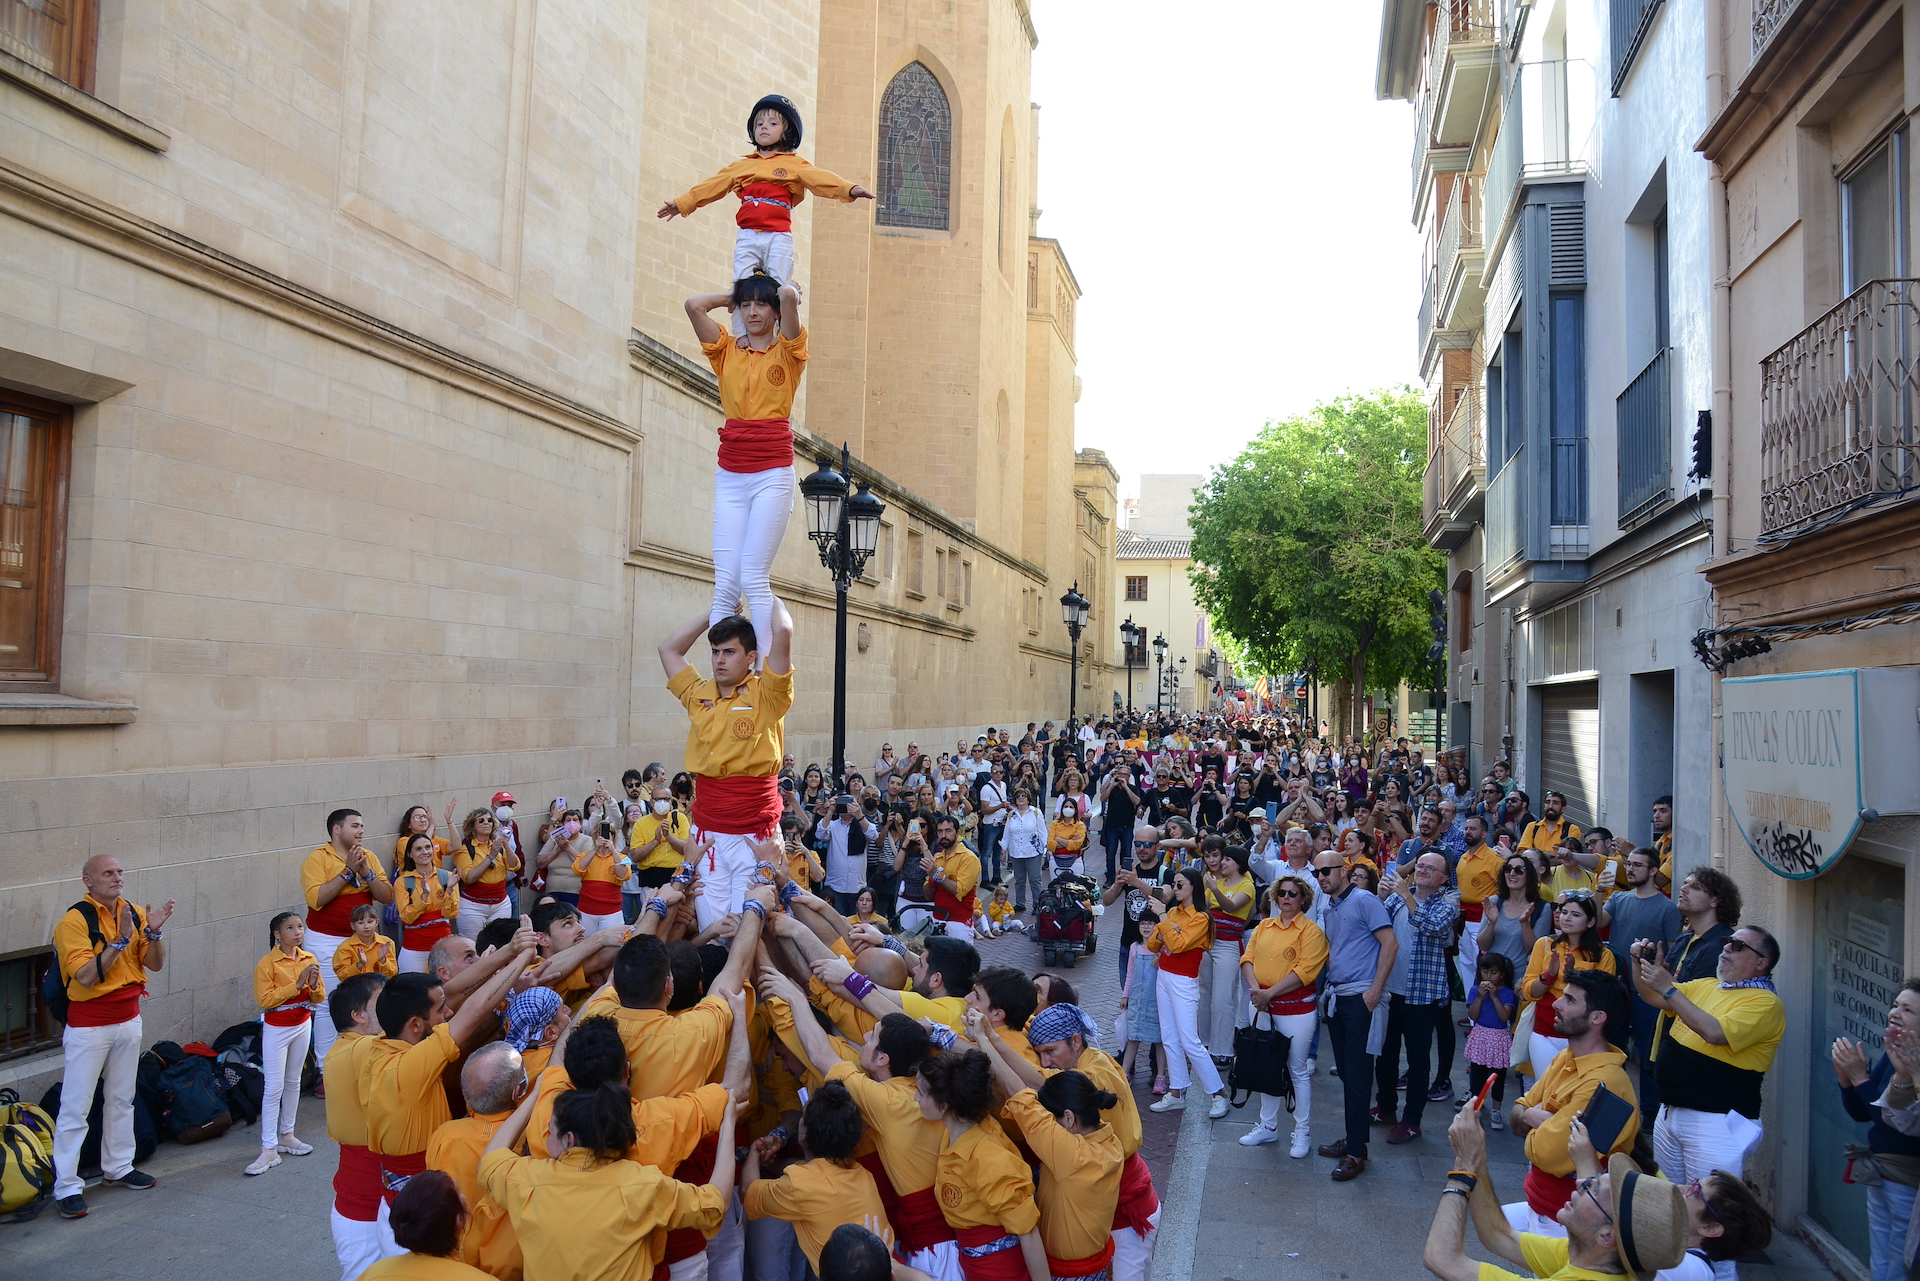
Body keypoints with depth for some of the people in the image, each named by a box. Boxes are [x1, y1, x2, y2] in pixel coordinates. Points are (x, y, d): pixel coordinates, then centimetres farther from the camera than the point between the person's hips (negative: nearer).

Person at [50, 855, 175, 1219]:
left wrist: (153, 932, -15)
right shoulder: (75, 920, -15)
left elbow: (155, 964, 1)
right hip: (88, 1025, -6)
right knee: (75, 1107, -1)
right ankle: (66, 1186, 5)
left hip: (128, 1019, 6)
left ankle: (118, 1167, 29)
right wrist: (120, 940, -28)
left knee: (121, 1099, 16)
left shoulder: (134, 913, 2)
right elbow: (86, 976, -23)